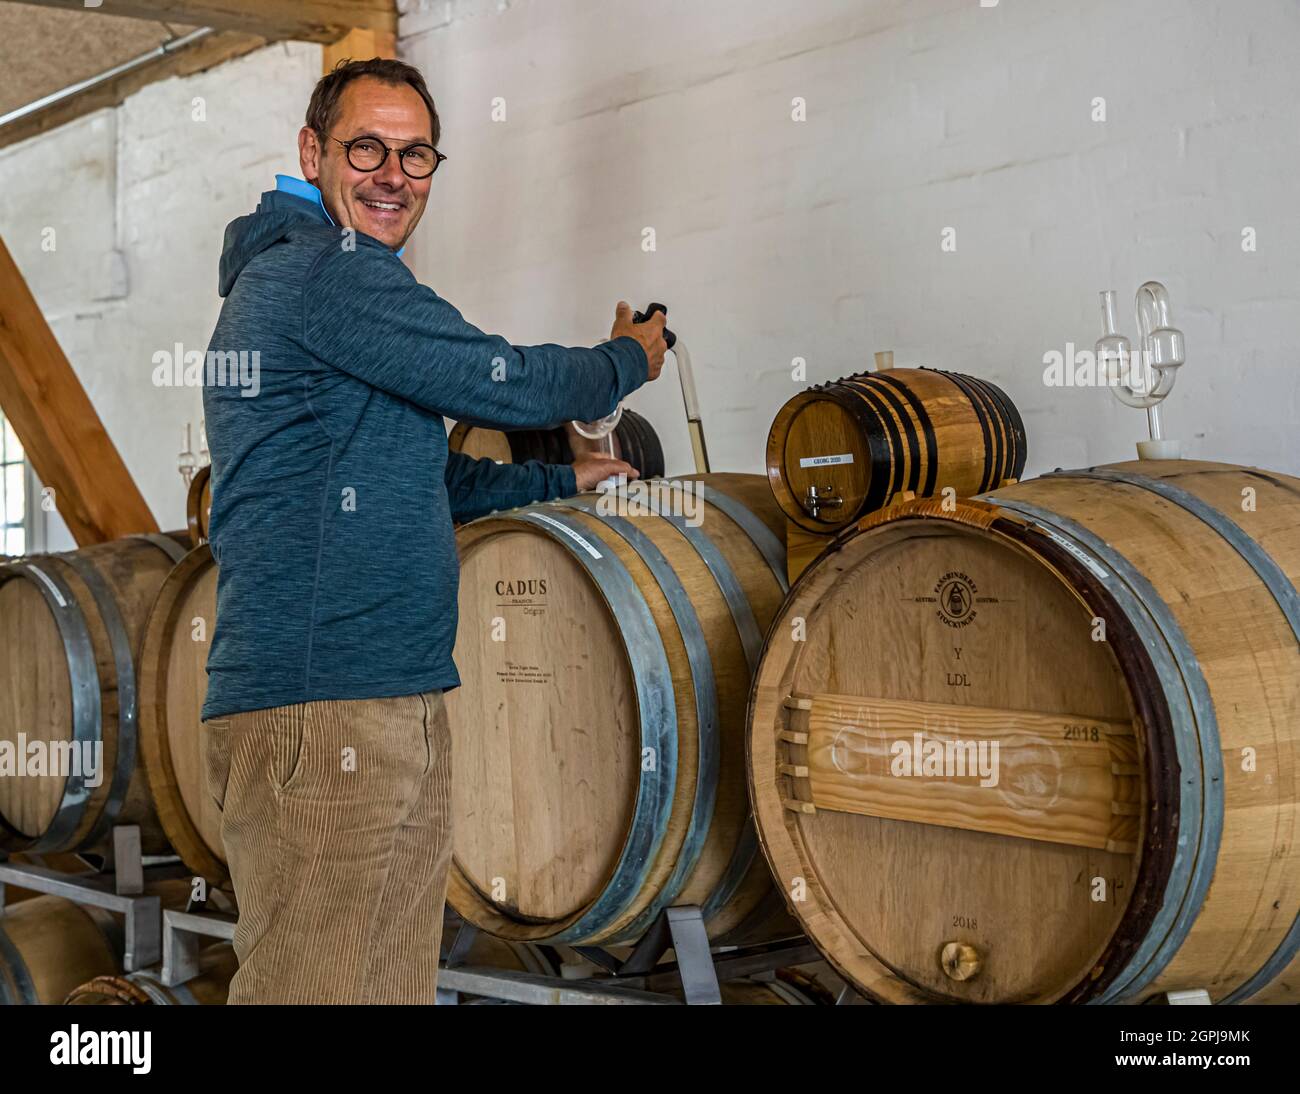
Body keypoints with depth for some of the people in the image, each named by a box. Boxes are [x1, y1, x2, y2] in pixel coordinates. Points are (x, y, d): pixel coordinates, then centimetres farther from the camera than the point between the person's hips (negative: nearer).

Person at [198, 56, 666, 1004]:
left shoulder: (275, 282, 23)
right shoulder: (326, 269, -9)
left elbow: (420, 484, 30)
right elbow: (508, 386, -9)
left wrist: (564, 478, 34)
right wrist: (629, 360, 10)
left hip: (398, 708, 11)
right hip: (323, 712, -11)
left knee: (397, 982, 13)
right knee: (313, 985, -8)